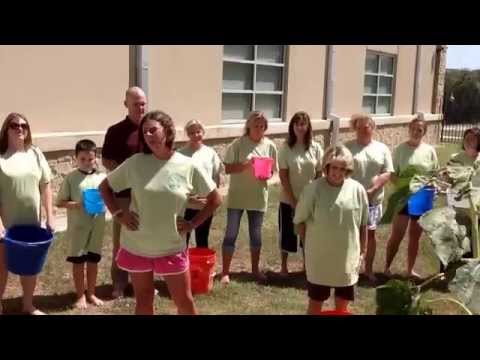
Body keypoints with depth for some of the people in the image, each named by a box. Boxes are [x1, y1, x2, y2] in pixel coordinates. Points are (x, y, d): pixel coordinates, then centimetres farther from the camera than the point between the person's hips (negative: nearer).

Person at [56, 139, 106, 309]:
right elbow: (60, 202, -5)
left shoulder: (102, 177, 0)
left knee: (93, 261, 13)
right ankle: (81, 295, 24)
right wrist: (78, 204, -20)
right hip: (78, 227, -2)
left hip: (97, 227, 2)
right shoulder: (71, 178, -7)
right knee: (78, 261, 8)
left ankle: (91, 294, 29)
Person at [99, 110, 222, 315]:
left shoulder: (188, 166, -9)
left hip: (172, 249, -1)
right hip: (136, 247, 1)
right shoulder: (135, 163, -7)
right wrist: (118, 214, -6)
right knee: (143, 300, 16)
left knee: (185, 302, 11)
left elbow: (215, 199, 1)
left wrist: (192, 224, -5)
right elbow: (104, 187, 5)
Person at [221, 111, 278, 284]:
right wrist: (247, 164, -23)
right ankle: (225, 272, 13)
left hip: (258, 197, 3)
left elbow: (273, 170, 7)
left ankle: (255, 269, 32)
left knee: (256, 235, 14)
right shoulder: (238, 144, -9)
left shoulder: (270, 146, 0)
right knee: (231, 234, 2)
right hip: (237, 196, -3)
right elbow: (228, 168, -9)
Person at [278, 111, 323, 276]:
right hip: (288, 200, -1)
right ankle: (284, 266, 27)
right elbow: (283, 176, -9)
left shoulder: (316, 148, -3)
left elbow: (320, 175, 1)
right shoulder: (286, 148, -8)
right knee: (286, 233, 10)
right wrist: (293, 200, -12)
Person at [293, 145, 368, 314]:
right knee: (315, 302, 12)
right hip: (319, 257, -2)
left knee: (342, 306, 16)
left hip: (347, 257, 2)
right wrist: (311, 242, -1)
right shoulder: (313, 189, -13)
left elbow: (363, 225, 5)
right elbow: (300, 221, -4)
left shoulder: (357, 190, -5)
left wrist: (362, 251, 7)